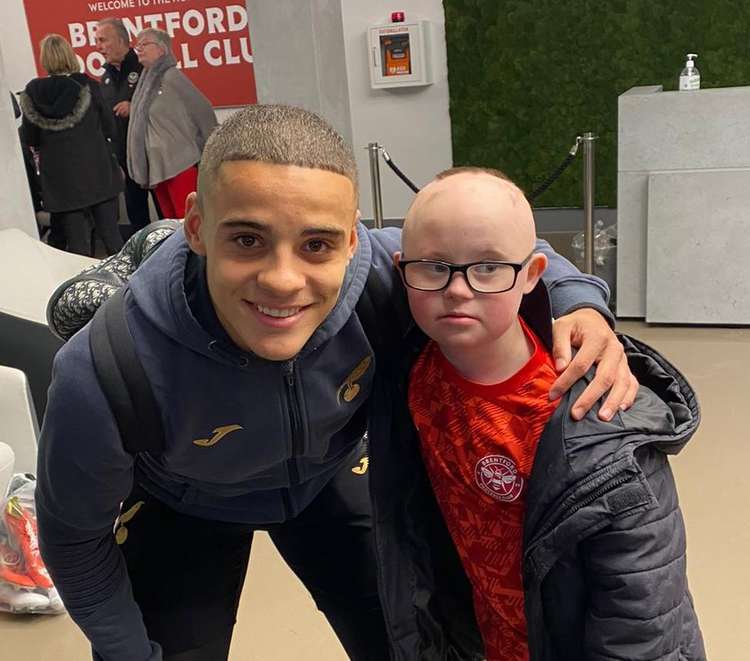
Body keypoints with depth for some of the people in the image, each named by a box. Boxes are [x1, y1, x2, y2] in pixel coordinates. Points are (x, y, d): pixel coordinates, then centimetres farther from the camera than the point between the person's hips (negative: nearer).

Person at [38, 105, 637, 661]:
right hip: (179, 514, -1)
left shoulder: (385, 270, -35)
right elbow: (76, 536, -17)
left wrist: (580, 300, -32)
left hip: (333, 476, 2)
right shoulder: (100, 378, -38)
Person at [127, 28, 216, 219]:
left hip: (180, 163, -7)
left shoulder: (171, 76, -8)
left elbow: (202, 110, -6)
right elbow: (142, 122, 15)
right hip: (156, 167, 7)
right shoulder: (145, 80, 13)